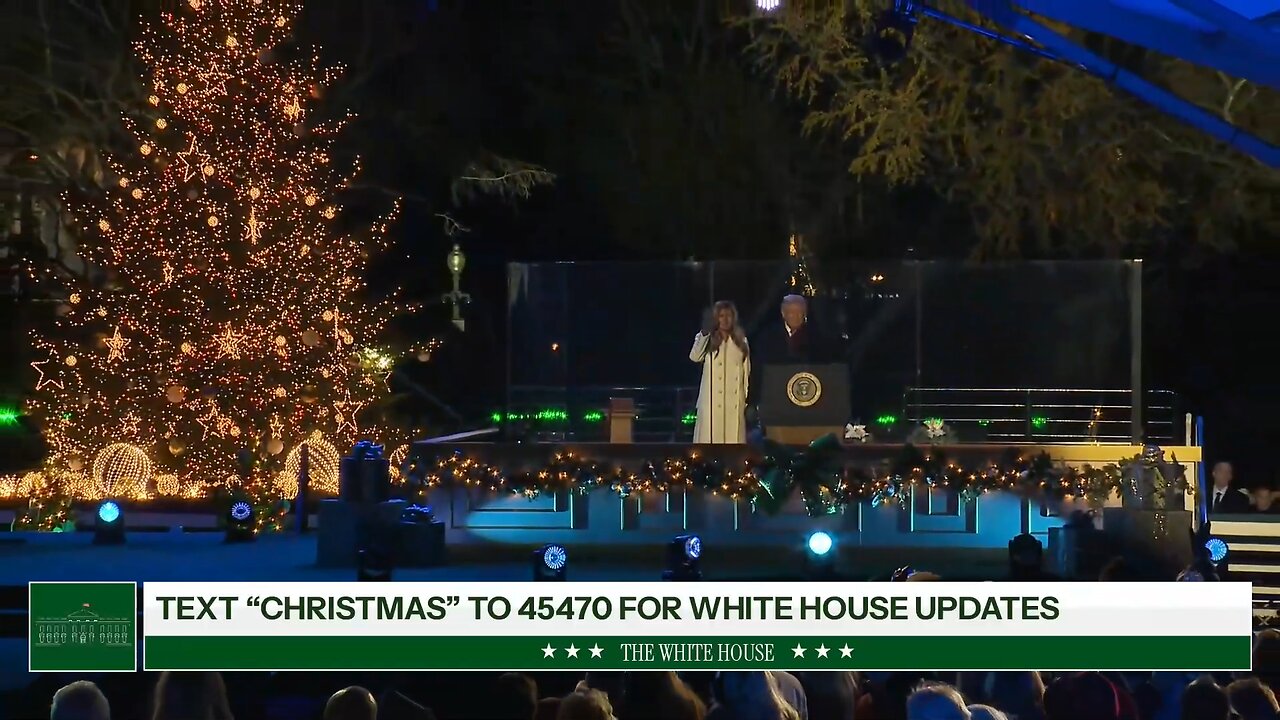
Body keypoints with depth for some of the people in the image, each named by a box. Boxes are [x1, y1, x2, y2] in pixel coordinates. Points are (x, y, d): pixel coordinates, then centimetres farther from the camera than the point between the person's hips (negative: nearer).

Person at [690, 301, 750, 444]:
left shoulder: (741, 340, 14)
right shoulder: (707, 339, 5)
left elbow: (746, 371, 15)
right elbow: (695, 357, -15)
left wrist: (748, 398, 9)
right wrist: (704, 334, -25)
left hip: (735, 400, 3)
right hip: (712, 399, -3)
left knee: (734, 438, -1)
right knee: (712, 437, -7)